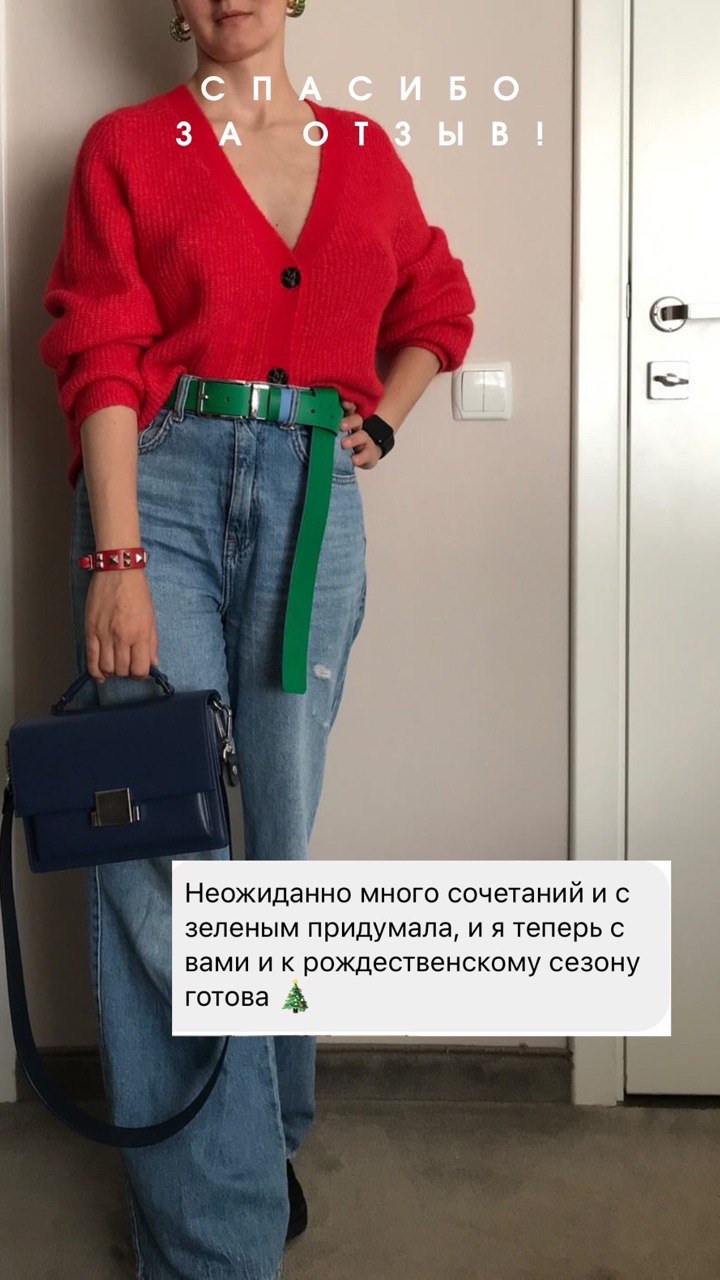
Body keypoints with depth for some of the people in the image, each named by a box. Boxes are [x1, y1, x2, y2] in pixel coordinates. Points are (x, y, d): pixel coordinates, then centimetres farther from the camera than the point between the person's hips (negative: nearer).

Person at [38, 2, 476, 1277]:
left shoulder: (363, 152, 15)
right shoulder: (128, 145, 6)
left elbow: (438, 308, 28)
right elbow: (102, 357, -4)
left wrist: (378, 423, 11)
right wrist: (117, 559, -14)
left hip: (312, 502, 3)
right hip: (164, 487, -2)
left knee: (278, 833, 7)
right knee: (160, 849, -7)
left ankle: (269, 1134, 27)